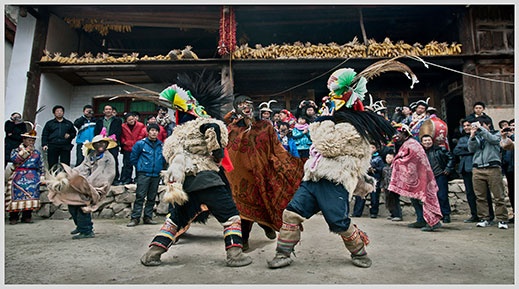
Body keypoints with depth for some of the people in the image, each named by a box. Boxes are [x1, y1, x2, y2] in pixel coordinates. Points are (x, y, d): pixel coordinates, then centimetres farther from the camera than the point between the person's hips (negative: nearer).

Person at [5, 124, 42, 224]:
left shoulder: (37, 153, 20)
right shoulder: (16, 150, 16)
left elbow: (41, 168, 19)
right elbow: (13, 159, -5)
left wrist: (41, 177, 9)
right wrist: (26, 151, -4)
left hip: (32, 176, 1)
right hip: (18, 175, -1)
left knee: (31, 186, -24)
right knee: (17, 186, -23)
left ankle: (27, 215, -17)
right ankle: (14, 216, -13)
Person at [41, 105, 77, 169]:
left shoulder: (69, 123, 18)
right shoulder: (49, 123, 16)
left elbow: (74, 133, 17)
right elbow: (44, 135, 10)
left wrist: (70, 135, -5)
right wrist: (44, 144, -3)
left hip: (65, 147, 0)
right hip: (52, 147, 0)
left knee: (65, 165, -6)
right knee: (52, 164, 0)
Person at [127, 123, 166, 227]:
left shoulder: (161, 145, 7)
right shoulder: (140, 144, -2)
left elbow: (164, 159, 19)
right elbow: (133, 158, 5)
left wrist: (159, 167, 11)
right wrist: (140, 167, 7)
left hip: (156, 175, 4)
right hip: (143, 174, -3)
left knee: (152, 198, 9)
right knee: (140, 197, -6)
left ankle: (148, 217, 18)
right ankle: (135, 218, 0)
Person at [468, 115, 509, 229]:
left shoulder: (496, 134, 14)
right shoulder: (477, 136, 19)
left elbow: (493, 139, -10)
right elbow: (471, 149, 4)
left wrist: (480, 128, -9)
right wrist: (472, 136, -7)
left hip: (493, 168, -2)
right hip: (477, 169, 2)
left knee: (498, 196, -3)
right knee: (480, 197, 2)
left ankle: (502, 220, 3)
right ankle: (484, 219, 8)